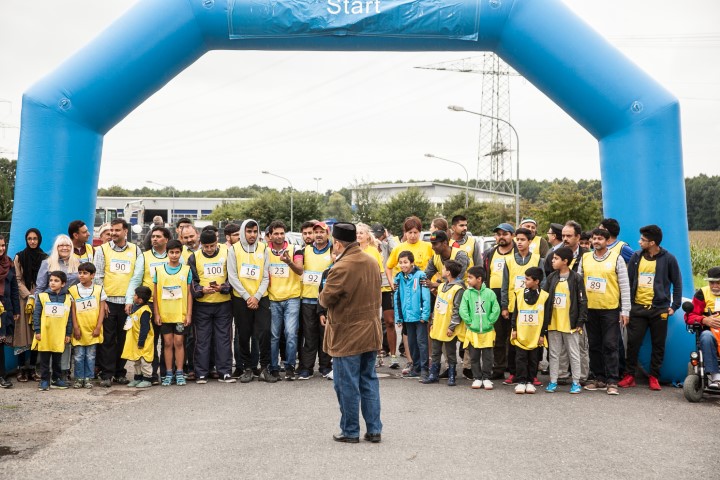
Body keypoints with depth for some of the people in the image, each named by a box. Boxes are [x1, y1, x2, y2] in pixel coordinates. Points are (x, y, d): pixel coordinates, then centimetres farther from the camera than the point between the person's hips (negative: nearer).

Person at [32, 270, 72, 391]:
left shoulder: (67, 298, 2)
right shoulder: (42, 296, -2)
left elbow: (69, 317, 6)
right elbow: (36, 314, -3)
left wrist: (68, 334, 5)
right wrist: (37, 331, -7)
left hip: (59, 335, 1)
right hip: (45, 335, -1)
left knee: (57, 359, 12)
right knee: (44, 359, 6)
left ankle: (57, 379, 22)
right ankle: (44, 380, 14)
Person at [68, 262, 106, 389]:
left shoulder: (99, 289, 1)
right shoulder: (73, 290, 1)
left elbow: (102, 309, 2)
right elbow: (73, 310, 2)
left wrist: (98, 327, -4)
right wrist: (75, 327, -3)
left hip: (93, 330, 0)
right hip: (79, 329, 0)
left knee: (90, 356, 6)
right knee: (78, 355, 4)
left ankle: (88, 378, 16)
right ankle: (79, 378, 15)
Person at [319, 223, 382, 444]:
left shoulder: (341, 268, -22)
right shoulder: (372, 262, 4)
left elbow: (325, 299, -15)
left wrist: (321, 296, 5)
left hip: (347, 336, -7)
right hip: (370, 333, 7)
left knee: (347, 385, 5)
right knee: (369, 381, 15)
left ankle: (350, 431, 14)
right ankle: (374, 429, 19)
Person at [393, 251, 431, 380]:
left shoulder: (420, 276, -9)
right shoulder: (399, 278, 6)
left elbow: (426, 297, -12)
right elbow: (397, 299, 9)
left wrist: (425, 315, -15)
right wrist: (398, 317, 7)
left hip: (419, 316, -6)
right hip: (407, 316, 6)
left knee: (421, 341, -4)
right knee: (411, 343, 13)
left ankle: (424, 369, 1)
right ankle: (416, 368, 24)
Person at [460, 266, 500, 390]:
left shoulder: (489, 293, -5)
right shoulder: (467, 293, -4)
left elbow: (496, 310, -4)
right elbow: (463, 310, -5)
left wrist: (489, 321, -7)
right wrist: (469, 322, -9)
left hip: (488, 331, -1)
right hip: (473, 331, 1)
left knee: (487, 356, 6)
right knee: (474, 356, 8)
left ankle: (486, 378, 17)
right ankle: (477, 378, 18)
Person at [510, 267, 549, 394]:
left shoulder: (544, 296, -2)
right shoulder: (519, 293, 3)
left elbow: (546, 317, 0)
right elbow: (515, 312, 6)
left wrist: (543, 334, -1)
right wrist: (514, 329, 2)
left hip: (535, 335, -1)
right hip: (521, 334, 1)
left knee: (533, 359, 8)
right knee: (521, 358, 2)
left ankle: (530, 381, 18)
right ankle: (521, 381, 9)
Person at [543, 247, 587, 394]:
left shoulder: (576, 278, -7)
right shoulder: (551, 277, 6)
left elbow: (582, 301, -6)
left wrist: (580, 322, -9)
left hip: (570, 324, -4)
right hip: (553, 324, 4)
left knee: (574, 354, 6)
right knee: (553, 353, 10)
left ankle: (576, 382, 15)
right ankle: (553, 381, 17)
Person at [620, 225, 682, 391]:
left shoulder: (668, 259, -2)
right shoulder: (636, 257, 5)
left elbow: (677, 283, 5)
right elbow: (628, 281, 9)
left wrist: (675, 306, 0)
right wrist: (627, 303, 3)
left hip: (659, 309, -2)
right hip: (637, 308, 2)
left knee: (658, 345, 5)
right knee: (633, 342, 0)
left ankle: (654, 377, 16)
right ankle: (629, 375, 10)